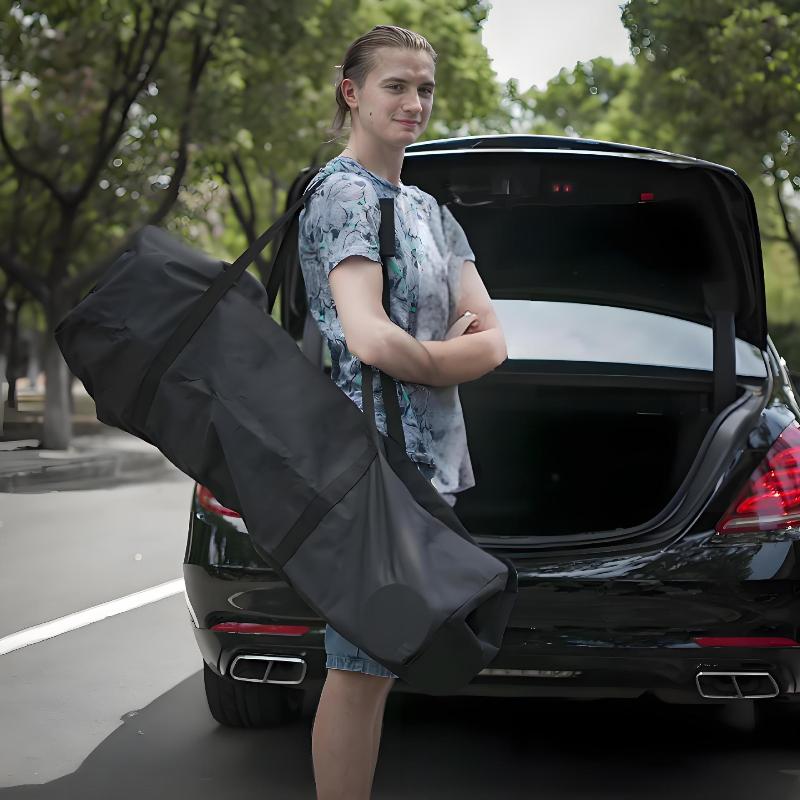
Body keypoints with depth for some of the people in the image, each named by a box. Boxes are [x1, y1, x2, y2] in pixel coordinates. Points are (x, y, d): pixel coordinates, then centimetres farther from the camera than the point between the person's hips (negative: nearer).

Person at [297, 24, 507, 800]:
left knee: (379, 663, 14)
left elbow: (493, 335, 9)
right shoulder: (344, 193, -9)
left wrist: (418, 356, -9)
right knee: (362, 668, -4)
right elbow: (370, 339, -23)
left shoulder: (426, 207, 18)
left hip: (428, 460, 9)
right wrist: (450, 358, -5)